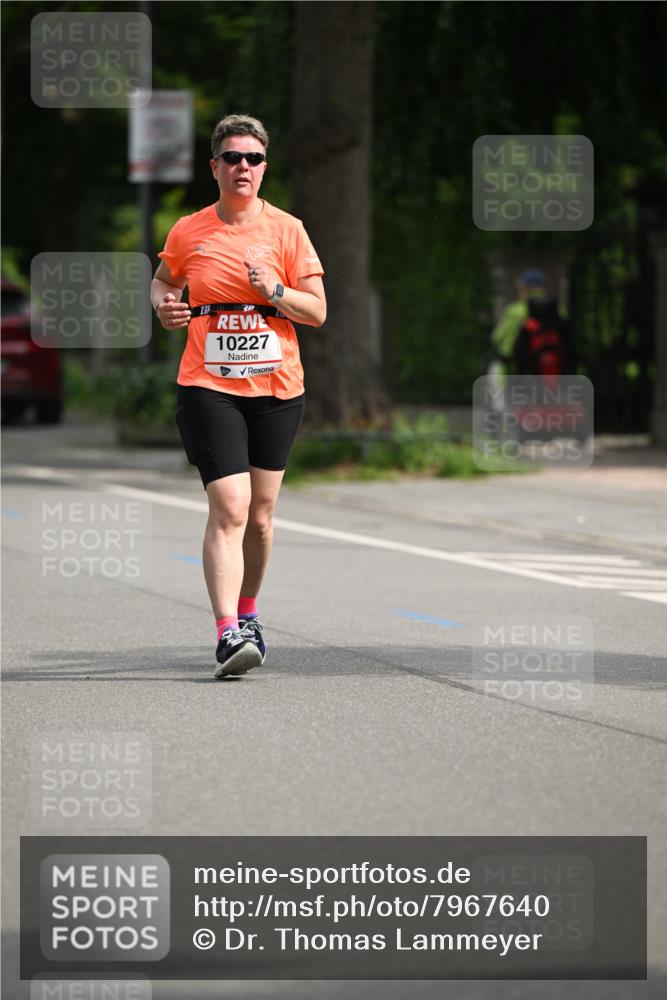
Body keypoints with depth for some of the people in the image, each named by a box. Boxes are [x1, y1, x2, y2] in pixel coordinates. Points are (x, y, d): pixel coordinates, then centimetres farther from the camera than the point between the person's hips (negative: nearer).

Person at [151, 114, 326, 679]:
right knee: (229, 508, -16)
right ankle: (229, 633, -21)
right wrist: (166, 307, 0)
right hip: (208, 387, -2)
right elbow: (163, 280, 22)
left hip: (277, 387, 2)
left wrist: (275, 291, -16)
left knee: (261, 514, 11)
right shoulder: (189, 233, 2)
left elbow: (317, 311, 1)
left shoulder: (287, 230, 2)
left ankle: (247, 612, 33)